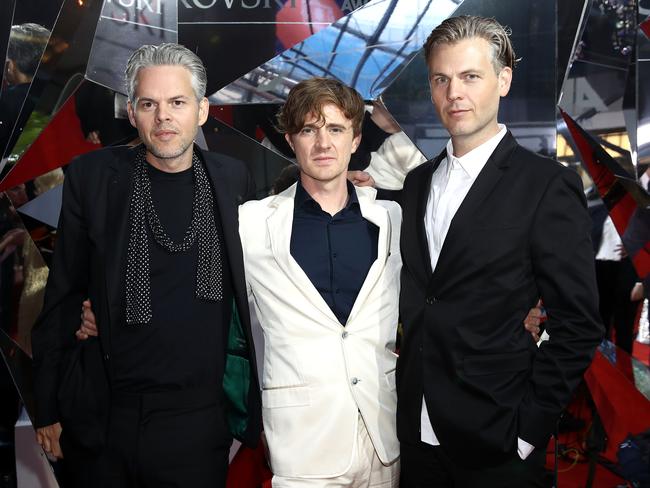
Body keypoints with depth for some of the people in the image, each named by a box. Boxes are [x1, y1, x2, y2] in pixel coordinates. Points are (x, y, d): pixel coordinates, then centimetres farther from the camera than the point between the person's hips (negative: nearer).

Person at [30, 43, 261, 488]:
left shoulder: (232, 180, 0)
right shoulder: (91, 178, -4)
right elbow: (64, 293, 0)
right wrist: (48, 408, 2)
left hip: (199, 418, 1)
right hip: (101, 418, 0)